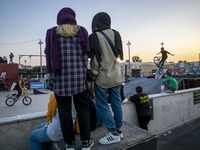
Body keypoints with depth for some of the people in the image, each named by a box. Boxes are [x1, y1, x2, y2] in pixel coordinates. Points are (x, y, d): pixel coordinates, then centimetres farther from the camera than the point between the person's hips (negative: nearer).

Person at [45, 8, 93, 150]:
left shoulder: (53, 33, 4)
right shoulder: (81, 32, 6)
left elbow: (48, 54, 5)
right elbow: (86, 55, 4)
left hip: (61, 78, 0)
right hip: (79, 77, 1)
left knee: (65, 111, 10)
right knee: (82, 108, 12)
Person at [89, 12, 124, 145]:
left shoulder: (95, 36, -11)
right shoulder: (115, 34, 6)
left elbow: (95, 60, -13)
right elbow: (119, 54, 12)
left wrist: (92, 79, -7)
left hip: (102, 78, -6)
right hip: (116, 76, 7)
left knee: (102, 105, 5)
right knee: (116, 103, 13)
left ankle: (113, 134, 12)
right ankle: (119, 130, 26)